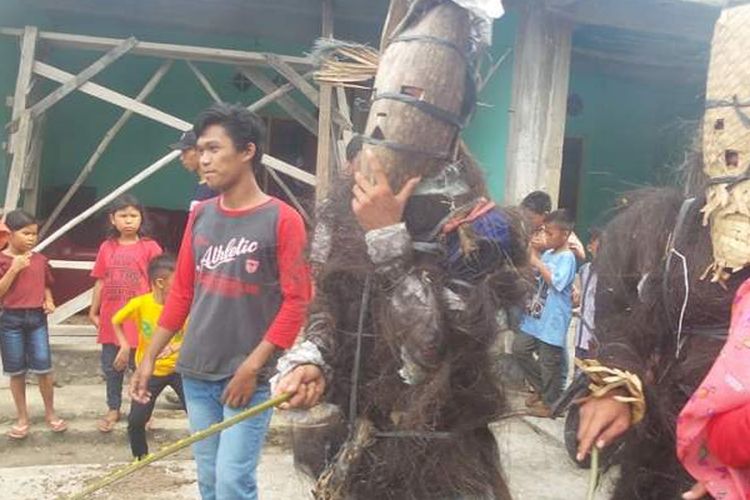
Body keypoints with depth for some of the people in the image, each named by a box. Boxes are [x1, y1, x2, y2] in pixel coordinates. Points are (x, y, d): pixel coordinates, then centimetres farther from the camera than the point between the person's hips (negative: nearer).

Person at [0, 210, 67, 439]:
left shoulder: (40, 260, 5)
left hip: (37, 318, 2)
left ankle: (50, 413, 17)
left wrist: (49, 301, -2)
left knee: (43, 368, 1)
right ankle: (22, 417, 21)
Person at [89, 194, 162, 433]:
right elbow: (100, 282, 9)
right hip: (111, 318, 4)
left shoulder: (149, 247, -5)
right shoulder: (107, 247, 5)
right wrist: (93, 312, 10)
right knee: (111, 366, 14)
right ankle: (113, 409, 30)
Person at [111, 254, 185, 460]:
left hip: (179, 368, 0)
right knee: (136, 420, 1)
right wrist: (125, 346, -8)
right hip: (150, 371, 0)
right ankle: (140, 458, 28)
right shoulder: (140, 304, -16)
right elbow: (116, 321, 3)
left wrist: (176, 347, -36)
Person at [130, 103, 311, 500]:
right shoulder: (200, 216, 8)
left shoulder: (281, 219, -9)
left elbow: (297, 299, -12)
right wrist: (149, 358, 11)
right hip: (195, 373, 6)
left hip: (246, 376, -5)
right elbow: (181, 292, 12)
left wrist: (252, 366, -15)